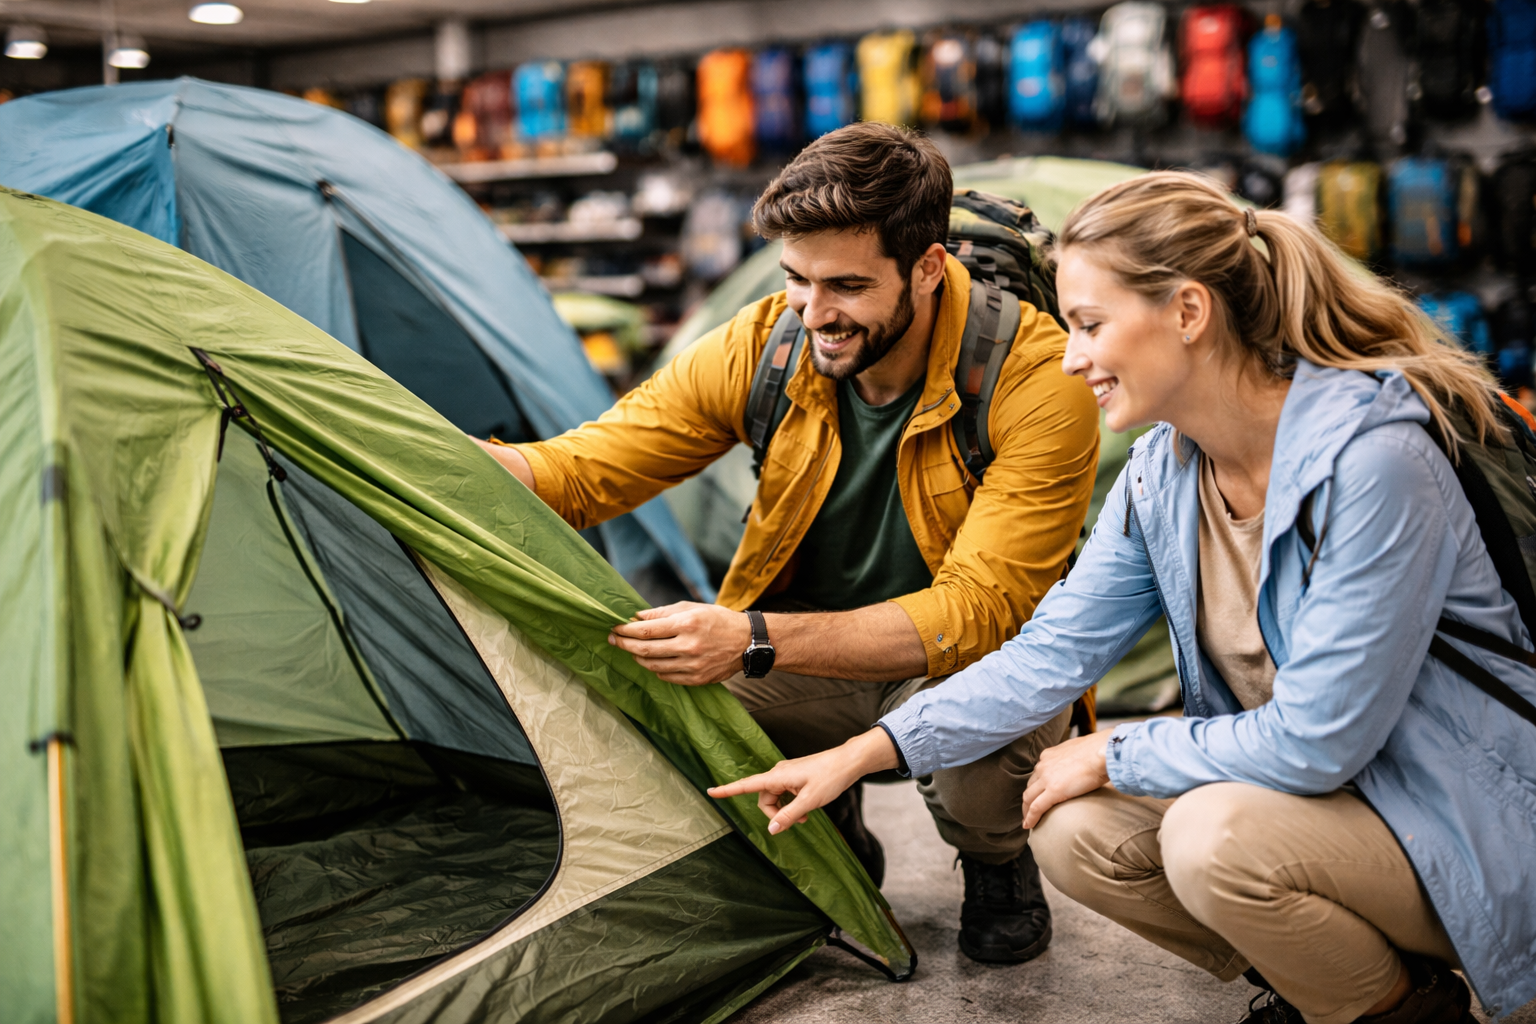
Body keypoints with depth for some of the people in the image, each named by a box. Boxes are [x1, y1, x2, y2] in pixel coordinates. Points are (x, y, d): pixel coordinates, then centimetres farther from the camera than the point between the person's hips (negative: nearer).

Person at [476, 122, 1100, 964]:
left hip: (967, 666, -3)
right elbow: (580, 472, -12)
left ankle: (997, 863, 2)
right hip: (809, 666, 3)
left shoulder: (1034, 380, -27)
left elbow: (978, 610, -32)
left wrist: (758, 639, -44)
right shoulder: (762, 347, -15)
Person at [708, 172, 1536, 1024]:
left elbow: (1315, 739, -27)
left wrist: (1114, 755, -14)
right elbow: (1055, 649, -1)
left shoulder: (1370, 458, -28)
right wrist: (867, 752, -7)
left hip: (1465, 818, -7)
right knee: (1075, 834, -11)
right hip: (1290, 777, 7)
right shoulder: (1165, 466, -4)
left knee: (1214, 835, -31)